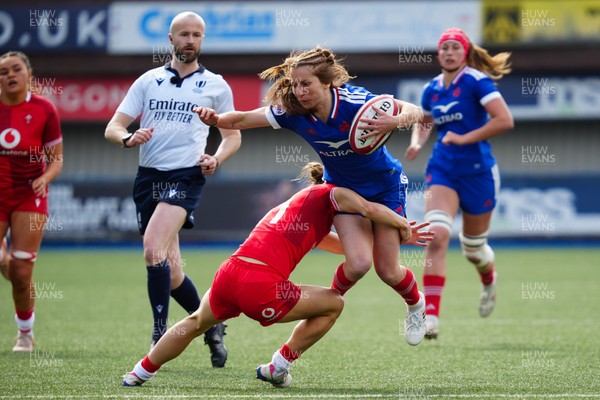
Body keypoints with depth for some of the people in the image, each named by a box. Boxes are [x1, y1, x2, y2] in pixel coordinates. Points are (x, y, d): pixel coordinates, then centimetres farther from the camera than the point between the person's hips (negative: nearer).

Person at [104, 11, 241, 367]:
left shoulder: (215, 85, 8)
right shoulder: (148, 81, 12)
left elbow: (233, 135, 14)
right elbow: (113, 128, 9)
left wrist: (215, 159, -6)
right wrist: (129, 138, -15)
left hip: (185, 177, -4)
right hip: (148, 177, 4)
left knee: (154, 250, -25)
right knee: (170, 270, 3)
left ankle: (160, 334, -17)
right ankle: (212, 327, 23)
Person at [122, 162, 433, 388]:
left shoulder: (289, 205, 33)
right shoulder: (329, 194, 10)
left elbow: (348, 245, 34)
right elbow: (371, 210, -7)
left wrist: (399, 236, 32)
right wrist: (403, 227, 11)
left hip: (228, 274, 7)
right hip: (262, 287, -7)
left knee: (196, 323, 36)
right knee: (333, 304, 15)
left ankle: (141, 372, 41)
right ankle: (278, 367, 19)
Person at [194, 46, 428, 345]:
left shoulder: (355, 102, -31)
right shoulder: (292, 112, -21)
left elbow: (415, 111, -30)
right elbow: (241, 120, -18)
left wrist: (394, 121, -52)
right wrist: (216, 119, -39)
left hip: (385, 187, -2)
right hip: (344, 188, 2)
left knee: (388, 271, 1)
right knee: (358, 263, -20)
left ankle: (416, 305, 36)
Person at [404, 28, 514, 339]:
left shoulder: (476, 81, -11)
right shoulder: (432, 89, 7)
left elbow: (505, 120, -20)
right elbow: (424, 121, 27)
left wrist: (465, 138, -21)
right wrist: (417, 142, 5)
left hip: (477, 170, -3)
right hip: (442, 170, 3)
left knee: (473, 247, 11)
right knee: (437, 234, -20)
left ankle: (489, 280, 50)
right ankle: (431, 315, -24)